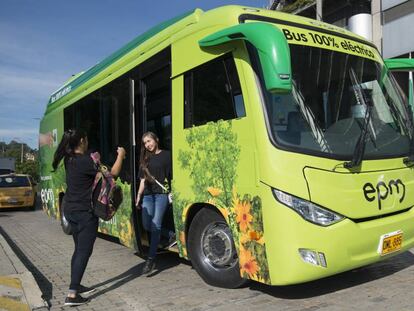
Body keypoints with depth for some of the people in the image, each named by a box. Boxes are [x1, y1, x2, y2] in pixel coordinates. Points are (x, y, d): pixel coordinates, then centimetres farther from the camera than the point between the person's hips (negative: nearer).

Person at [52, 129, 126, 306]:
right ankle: (72, 295, -2)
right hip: (85, 213, -9)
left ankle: (76, 285, 27)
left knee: (79, 249, 18)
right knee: (84, 252, -3)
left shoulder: (69, 160, 6)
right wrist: (121, 154, -3)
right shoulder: (85, 161, -21)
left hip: (71, 210, 9)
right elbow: (113, 172, -16)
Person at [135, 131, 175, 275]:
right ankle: (171, 235, 22)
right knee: (147, 225, 1)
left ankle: (151, 259, -6)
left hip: (162, 193, -6)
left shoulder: (166, 155, 2)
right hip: (148, 194, 6)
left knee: (155, 225, -11)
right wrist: (139, 195, 12)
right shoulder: (145, 159, 17)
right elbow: (143, 179, 18)